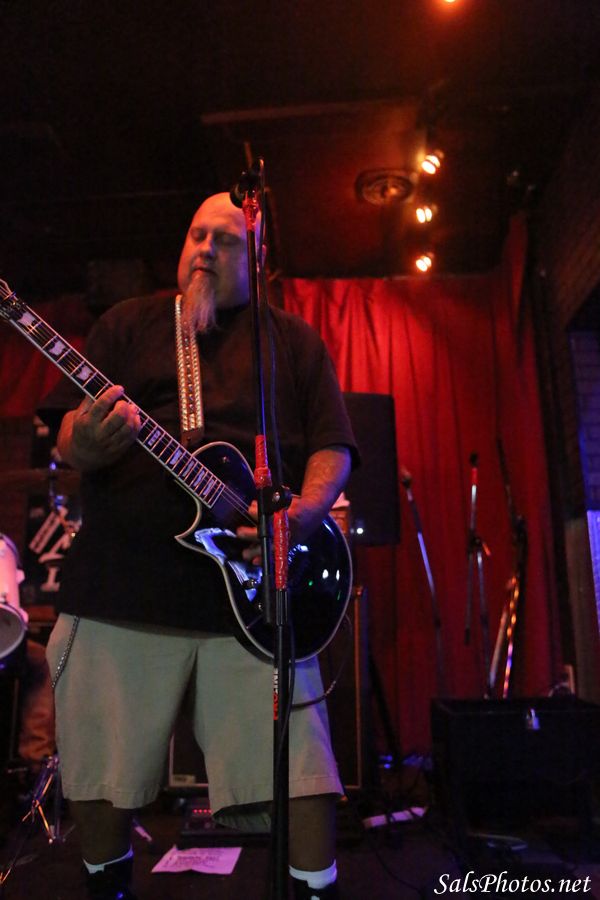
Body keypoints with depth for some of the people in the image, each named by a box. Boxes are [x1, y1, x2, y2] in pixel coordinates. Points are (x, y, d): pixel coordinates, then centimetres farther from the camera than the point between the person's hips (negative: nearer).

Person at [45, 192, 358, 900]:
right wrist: (88, 442, -18)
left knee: (295, 767, -2)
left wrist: (303, 512, -13)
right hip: (119, 581, 1)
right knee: (99, 770, 12)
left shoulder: (292, 339, 14)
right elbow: (68, 442, 7)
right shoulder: (128, 323, 14)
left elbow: (333, 447, 7)